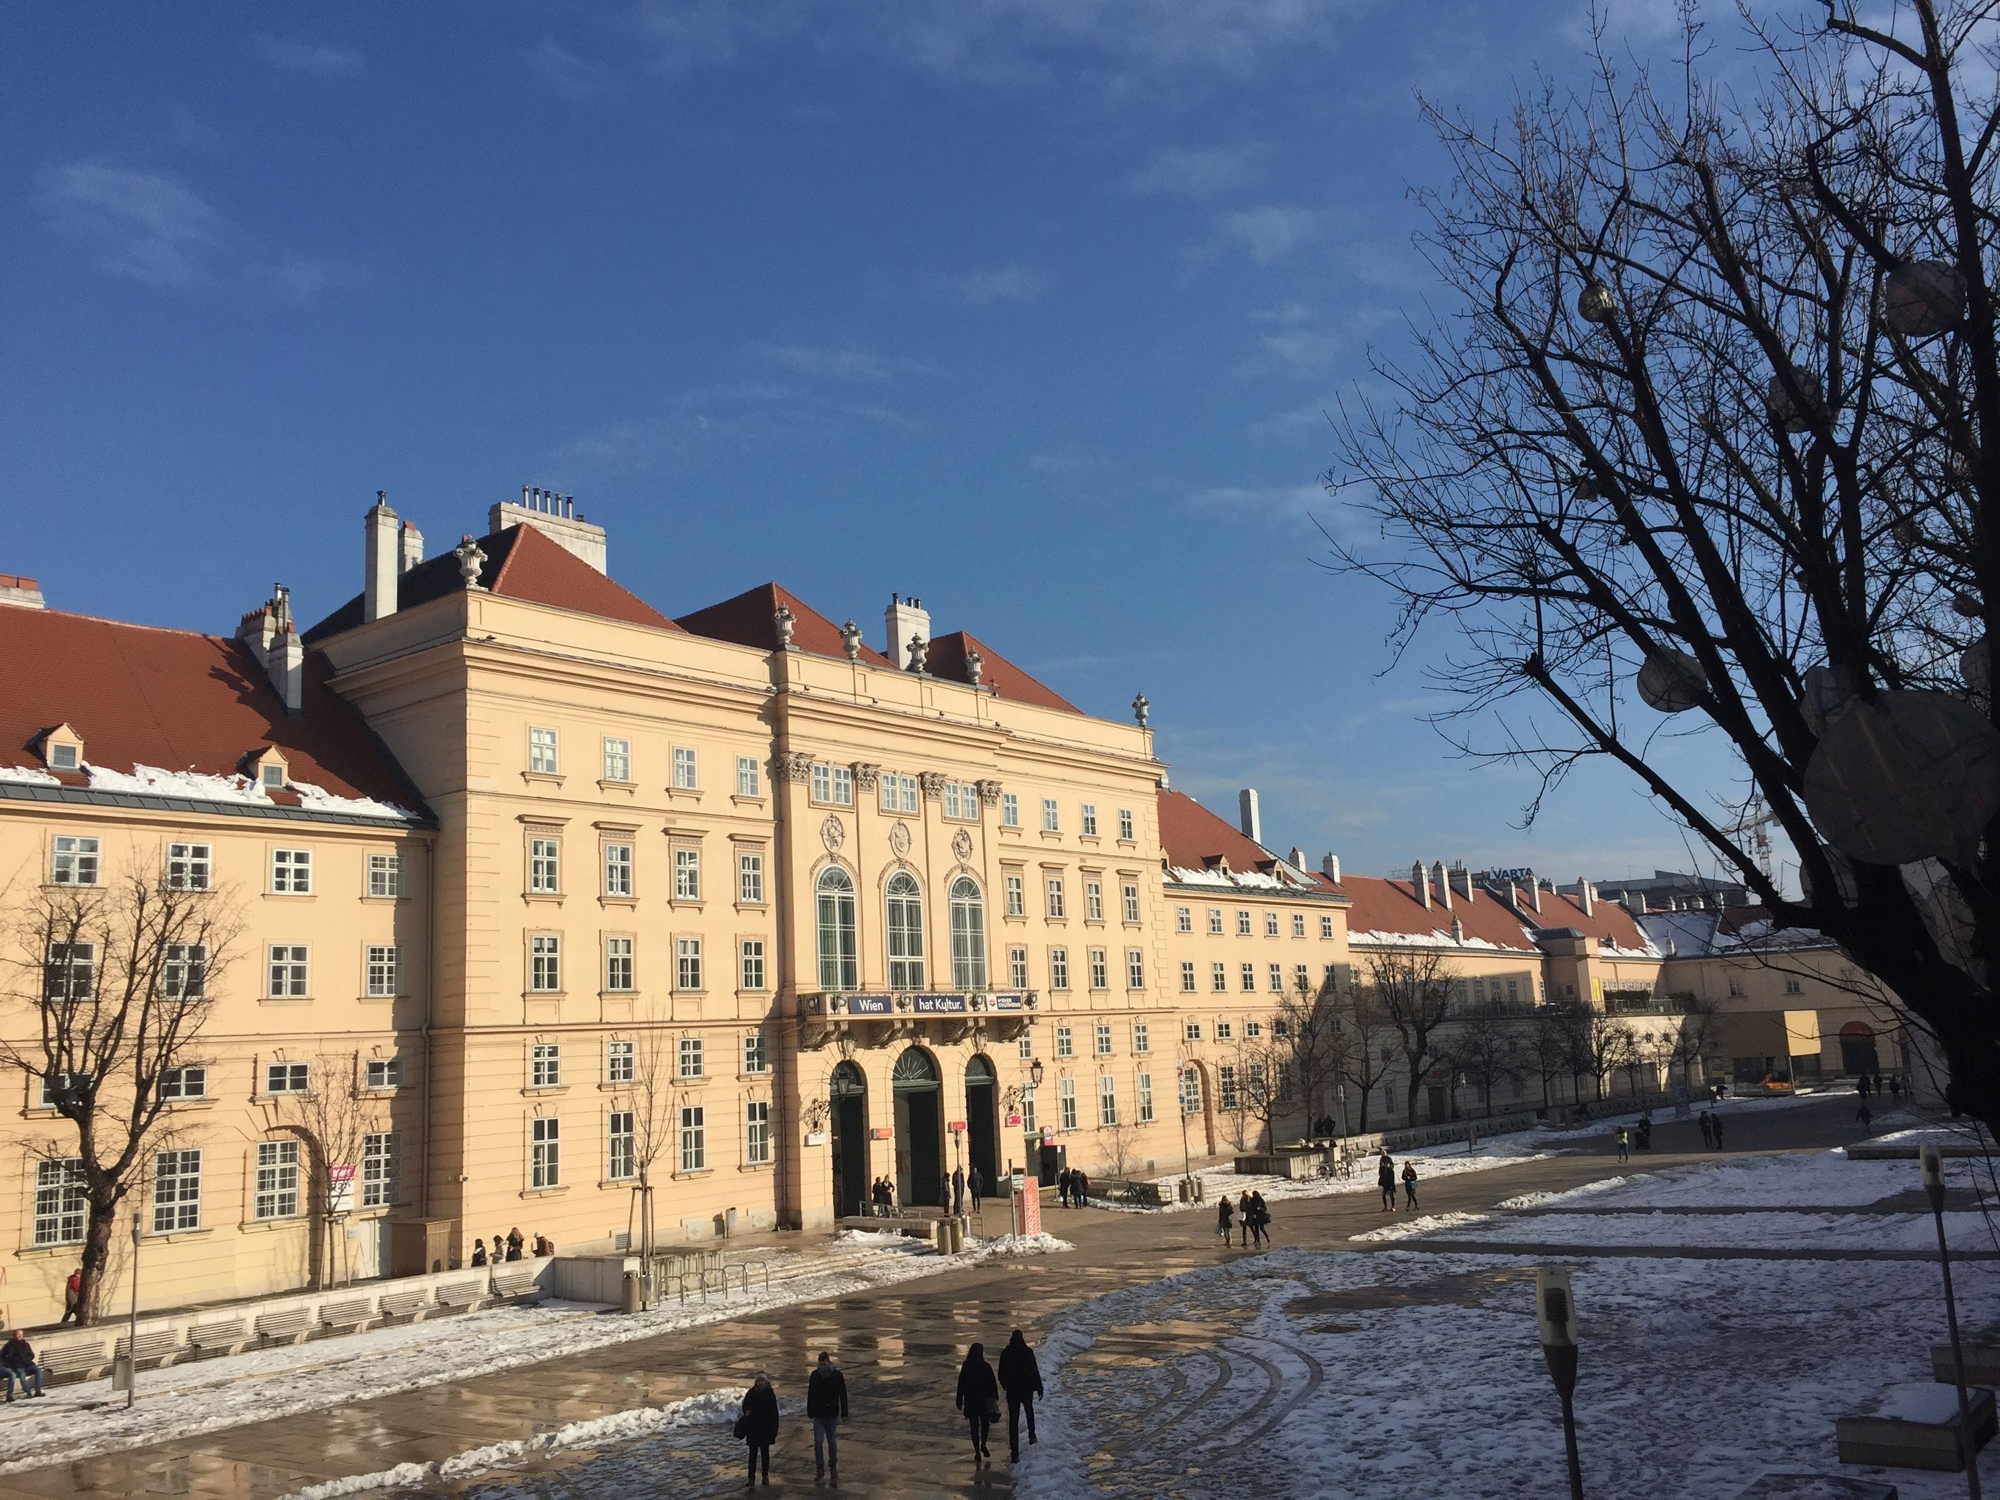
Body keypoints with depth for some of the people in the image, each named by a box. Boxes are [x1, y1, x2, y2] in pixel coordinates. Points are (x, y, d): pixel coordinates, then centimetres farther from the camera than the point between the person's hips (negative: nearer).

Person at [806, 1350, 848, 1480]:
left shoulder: (837, 1375, -6)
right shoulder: (815, 1375, -2)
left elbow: (843, 1396, -1)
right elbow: (810, 1395, 2)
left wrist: (844, 1413, -2)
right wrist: (810, 1413, 0)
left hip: (832, 1415, -1)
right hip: (818, 1415, 1)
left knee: (832, 1442, 8)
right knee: (818, 1441, -4)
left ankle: (833, 1467, 25)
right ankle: (820, 1469, 9)